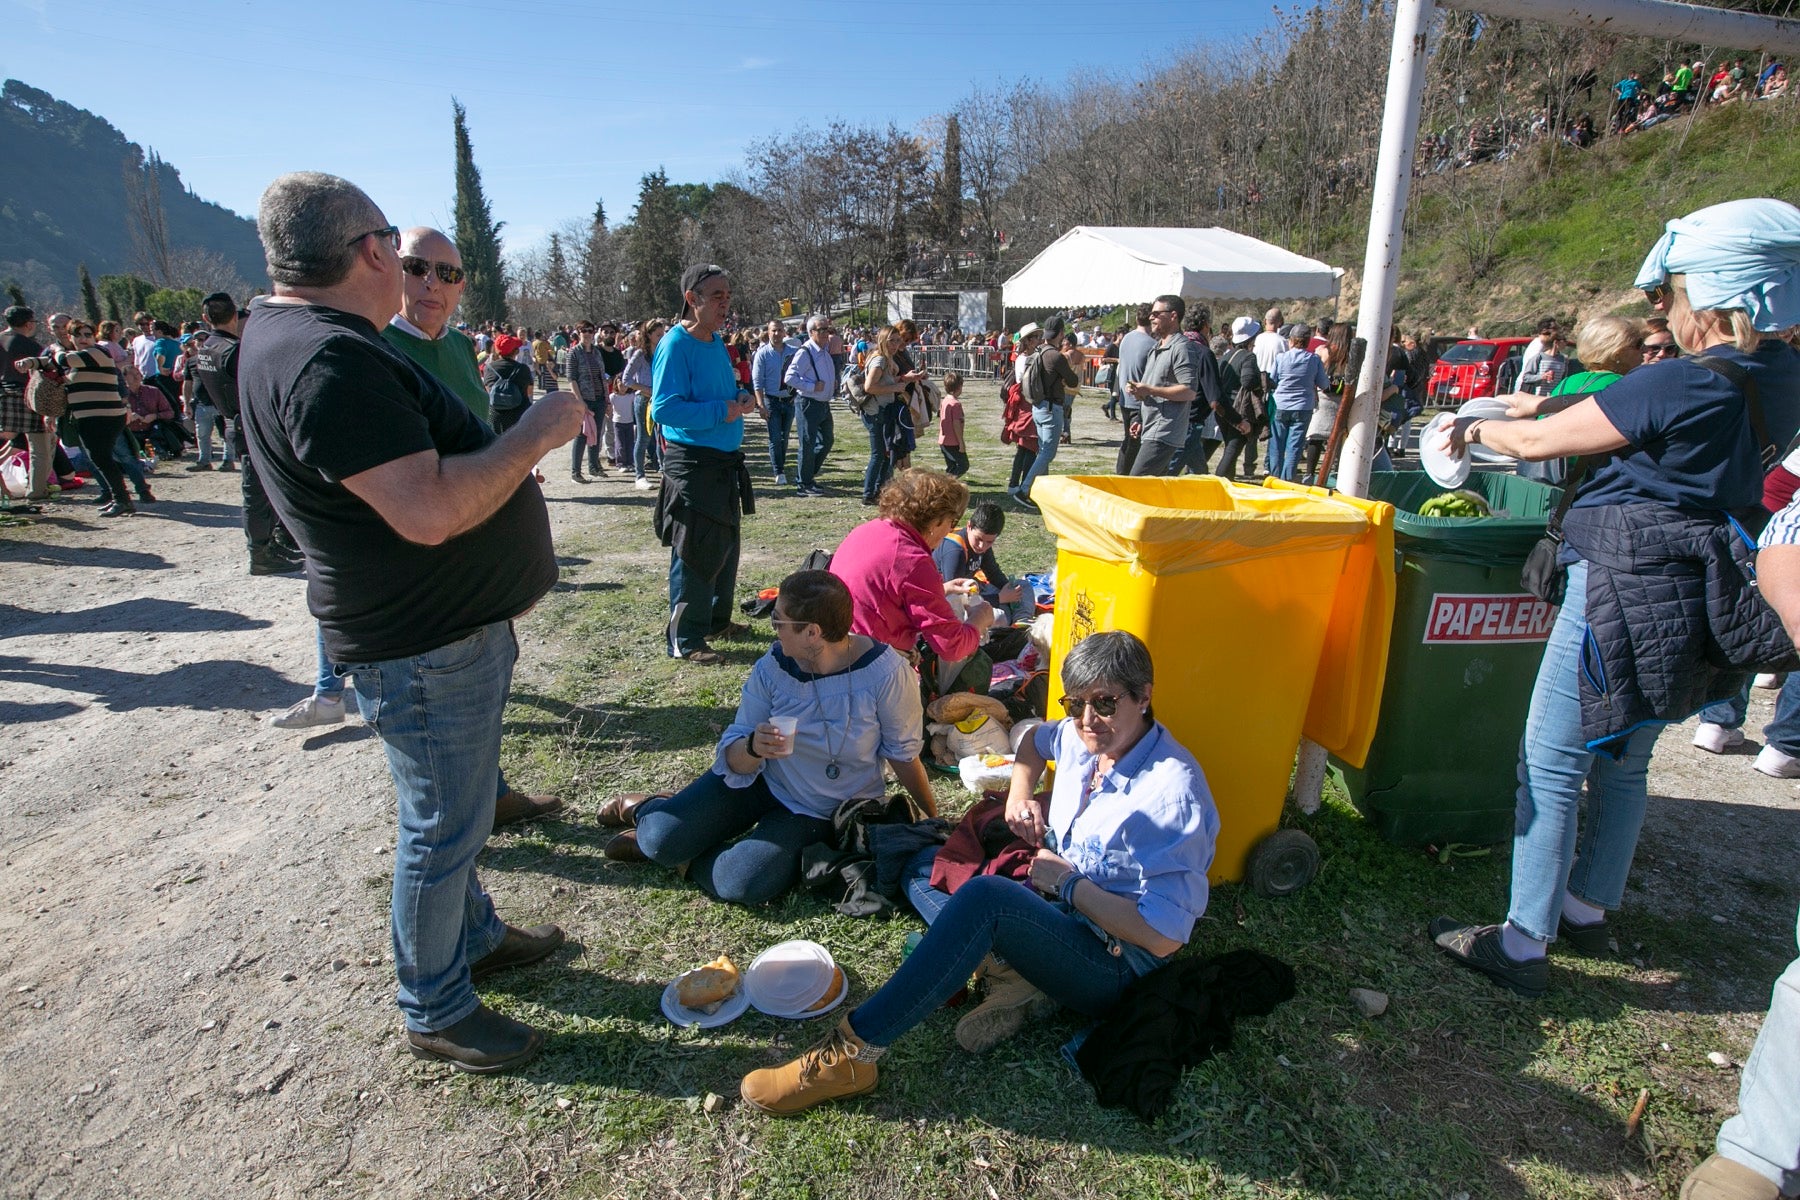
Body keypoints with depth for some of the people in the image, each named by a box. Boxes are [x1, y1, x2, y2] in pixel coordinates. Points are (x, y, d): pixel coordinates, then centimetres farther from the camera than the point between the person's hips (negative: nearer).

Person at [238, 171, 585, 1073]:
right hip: (424, 644, -10)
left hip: (451, 624, 10)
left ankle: (474, 936, 43)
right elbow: (428, 510, -32)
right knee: (443, 827, 5)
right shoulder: (330, 360, -25)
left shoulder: (291, 329, 10)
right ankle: (436, 1012, 25)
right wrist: (535, 434, -22)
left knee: (453, 808, 24)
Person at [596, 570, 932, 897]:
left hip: (822, 812, -2)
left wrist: (932, 818, -1)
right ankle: (646, 810, 22)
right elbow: (734, 758, -9)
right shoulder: (772, 667, -15)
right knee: (663, 838, -15)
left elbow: (902, 751, -9)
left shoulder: (885, 672, -24)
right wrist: (752, 748, -33)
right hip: (761, 780, 2)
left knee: (743, 883, -24)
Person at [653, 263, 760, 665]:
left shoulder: (717, 342, 12)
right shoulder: (675, 344, -14)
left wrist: (740, 398, 3)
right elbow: (664, 408, -23)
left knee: (726, 544, 18)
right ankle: (686, 641, 8)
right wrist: (722, 411, -24)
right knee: (695, 553, -4)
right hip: (692, 463, -9)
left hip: (725, 462, 9)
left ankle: (718, 619, 34)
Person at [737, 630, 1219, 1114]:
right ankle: (1008, 974, -12)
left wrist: (1068, 882, -18)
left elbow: (1163, 936, -25)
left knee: (985, 896, -35)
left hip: (1115, 972, -9)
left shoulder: (1172, 789, -23)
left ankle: (852, 1053, -29)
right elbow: (1035, 740, 25)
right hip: (1059, 910, 9)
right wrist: (1020, 796, 5)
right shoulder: (1080, 738, -2)